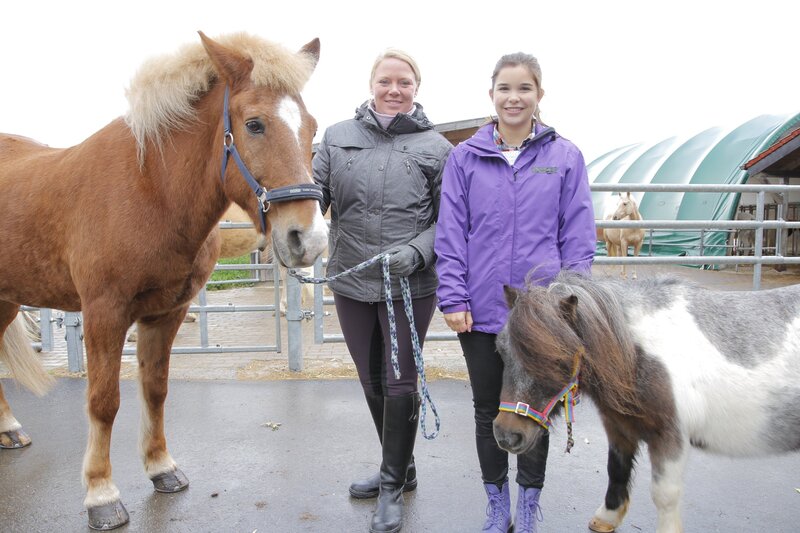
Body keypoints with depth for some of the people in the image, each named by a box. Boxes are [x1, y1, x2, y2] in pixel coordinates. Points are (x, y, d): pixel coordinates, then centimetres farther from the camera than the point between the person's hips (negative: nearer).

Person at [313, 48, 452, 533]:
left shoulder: (436, 148, -1)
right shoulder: (338, 137, 5)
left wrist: (416, 251, -18)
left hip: (411, 287, -3)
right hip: (351, 282, 4)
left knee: (400, 385, 4)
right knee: (372, 383, 17)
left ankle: (393, 487, 25)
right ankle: (400, 469, 40)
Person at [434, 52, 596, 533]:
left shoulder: (565, 157, 0)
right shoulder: (465, 157, 1)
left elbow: (578, 236, 1)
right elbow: (450, 233, 0)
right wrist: (453, 298, -6)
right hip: (481, 309, 1)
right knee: (488, 409, 14)